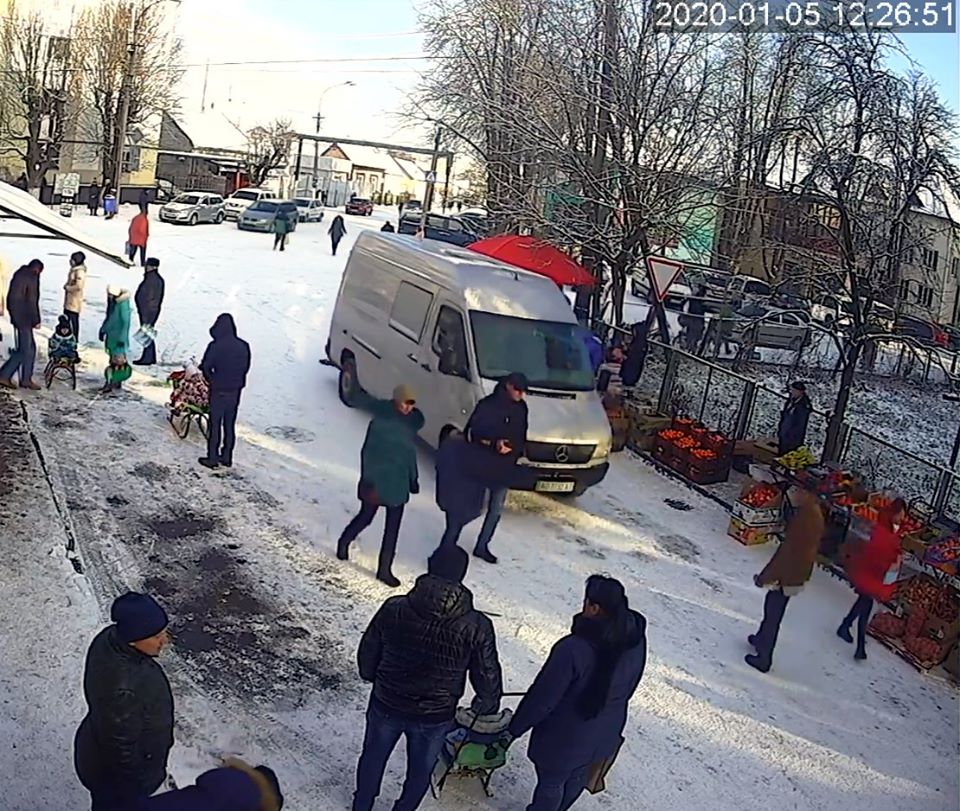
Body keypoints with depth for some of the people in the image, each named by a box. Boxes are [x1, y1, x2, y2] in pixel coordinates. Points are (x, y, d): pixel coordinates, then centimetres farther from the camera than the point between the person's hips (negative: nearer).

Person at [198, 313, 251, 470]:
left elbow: (205, 367, -11)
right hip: (235, 391, 5)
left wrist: (212, 381, 7)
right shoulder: (243, 346, -3)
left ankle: (212, 459, 11)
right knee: (230, 425, 14)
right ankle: (227, 457, 22)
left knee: (215, 425, 5)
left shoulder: (216, 346, -17)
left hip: (219, 391, -5)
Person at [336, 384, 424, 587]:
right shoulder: (380, 421, -19)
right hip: (377, 480, -5)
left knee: (393, 527, 6)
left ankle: (385, 569, 14)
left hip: (398, 482, 5)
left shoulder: (413, 421, -1)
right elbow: (368, 453, -17)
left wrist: (413, 479, 15)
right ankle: (344, 542, 41)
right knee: (366, 517, 11)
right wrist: (369, 482, -18)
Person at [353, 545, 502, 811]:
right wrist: (487, 705, 11)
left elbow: (367, 653, -5)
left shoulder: (394, 609, -19)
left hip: (387, 704, 2)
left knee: (374, 756, 29)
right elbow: (487, 676, -10)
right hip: (435, 716, -1)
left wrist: (372, 677, 17)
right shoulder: (477, 627, -22)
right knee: (420, 771, 26)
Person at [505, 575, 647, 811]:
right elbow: (629, 686, 3)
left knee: (551, 783, 19)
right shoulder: (636, 639, -15)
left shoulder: (573, 649, -35)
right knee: (578, 778, 29)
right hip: (605, 735, 6)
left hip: (564, 737, -6)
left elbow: (543, 697, -25)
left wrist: (514, 728, -9)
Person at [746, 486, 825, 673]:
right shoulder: (814, 513, 1)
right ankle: (762, 638, 48)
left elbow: (786, 552, -26)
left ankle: (764, 658, 17)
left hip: (787, 576, -9)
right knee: (772, 611, 28)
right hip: (797, 574, 9)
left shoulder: (804, 518, -29)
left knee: (773, 615, 6)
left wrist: (765, 577, -17)